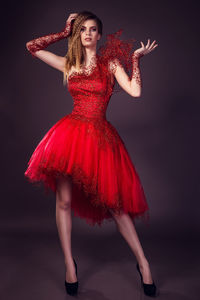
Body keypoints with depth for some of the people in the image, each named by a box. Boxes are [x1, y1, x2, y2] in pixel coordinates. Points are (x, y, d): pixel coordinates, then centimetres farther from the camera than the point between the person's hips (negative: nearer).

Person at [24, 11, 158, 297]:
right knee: (64, 200, 0)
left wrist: (136, 58, 1)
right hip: (71, 131, 3)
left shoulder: (110, 63, 7)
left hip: (100, 136, -2)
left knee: (114, 203, -2)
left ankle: (143, 262, 15)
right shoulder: (68, 64, 14)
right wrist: (64, 32, 18)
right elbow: (32, 46, 17)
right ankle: (69, 264, 17)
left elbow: (135, 91, -7)